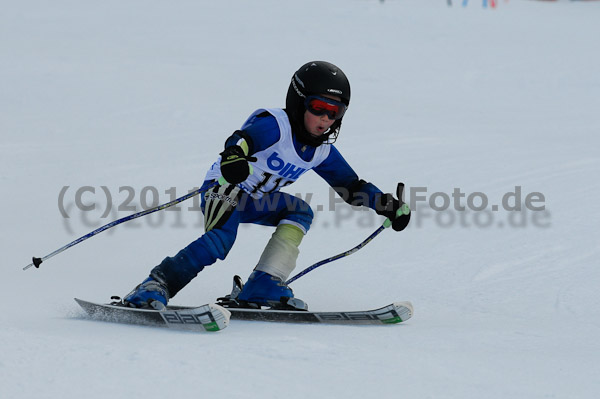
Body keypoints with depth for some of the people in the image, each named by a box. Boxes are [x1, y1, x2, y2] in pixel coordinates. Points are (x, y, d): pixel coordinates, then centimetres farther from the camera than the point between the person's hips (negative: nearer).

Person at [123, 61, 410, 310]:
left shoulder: (321, 152, 2)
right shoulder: (275, 125, -21)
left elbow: (351, 186, 13)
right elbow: (244, 139, -40)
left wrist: (384, 204, -1)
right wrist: (233, 156, -64)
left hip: (255, 201, 8)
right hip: (224, 190, -8)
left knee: (301, 211, -16)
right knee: (220, 239, -32)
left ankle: (263, 287, -25)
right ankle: (156, 285, -31)